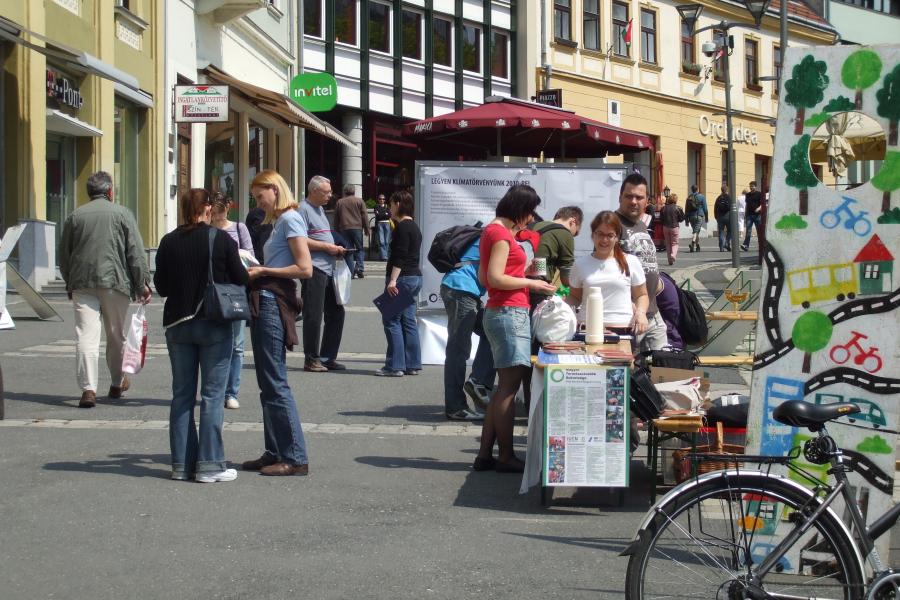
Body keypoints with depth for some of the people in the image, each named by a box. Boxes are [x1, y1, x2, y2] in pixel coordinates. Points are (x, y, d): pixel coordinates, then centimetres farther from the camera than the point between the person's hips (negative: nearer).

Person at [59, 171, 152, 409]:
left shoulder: (75, 216, 9)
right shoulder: (122, 213, 3)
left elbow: (64, 255, 13)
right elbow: (136, 253, -2)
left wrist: (70, 285, 23)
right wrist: (142, 284, 1)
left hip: (82, 282, 1)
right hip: (115, 282, -1)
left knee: (86, 336, -4)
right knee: (116, 335, 14)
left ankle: (88, 389, -15)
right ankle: (117, 384, 28)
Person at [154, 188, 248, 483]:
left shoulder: (169, 242, -1)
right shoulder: (221, 239, -10)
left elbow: (161, 287, 5)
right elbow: (241, 279, -5)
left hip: (177, 323, 3)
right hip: (215, 325, -3)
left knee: (182, 394, 11)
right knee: (212, 395, 2)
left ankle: (182, 463, 12)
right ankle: (209, 465, 1)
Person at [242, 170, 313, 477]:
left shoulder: (290, 219, -8)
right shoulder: (277, 221, 20)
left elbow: (305, 269, -16)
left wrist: (263, 271, -11)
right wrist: (255, 270, 4)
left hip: (274, 303, -10)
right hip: (264, 302, 10)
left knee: (275, 383, -8)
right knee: (268, 383, 12)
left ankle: (295, 458, -5)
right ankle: (275, 452, 18)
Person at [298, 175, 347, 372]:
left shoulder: (319, 209, 22)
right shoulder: (303, 209, -9)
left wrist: (335, 250, 11)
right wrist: (328, 247, -14)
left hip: (328, 269, 10)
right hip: (313, 269, -10)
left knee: (336, 312, 12)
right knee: (313, 315, -5)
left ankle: (328, 357, 20)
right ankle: (311, 360, 2)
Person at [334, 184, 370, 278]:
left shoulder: (339, 202, 12)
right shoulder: (359, 201, 4)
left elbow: (336, 219, 13)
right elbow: (364, 216, 1)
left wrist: (337, 231, 18)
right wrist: (367, 229, 5)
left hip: (344, 229, 2)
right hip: (357, 228, -2)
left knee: (348, 251, 3)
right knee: (360, 248, 5)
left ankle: (350, 272, -1)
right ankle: (359, 267, -13)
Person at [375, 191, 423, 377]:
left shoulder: (403, 227, -13)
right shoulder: (414, 227, 18)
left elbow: (400, 256, -20)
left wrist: (393, 280, -23)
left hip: (403, 278, -10)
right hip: (415, 277, 10)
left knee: (392, 321, -7)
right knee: (408, 321, 11)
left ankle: (395, 366, -8)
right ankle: (412, 365, 13)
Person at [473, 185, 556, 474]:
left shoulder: (492, 230, 17)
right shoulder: (501, 233, -13)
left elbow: (483, 277, 22)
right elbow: (495, 278, -19)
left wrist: (521, 278, 17)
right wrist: (530, 283, -11)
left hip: (498, 312, 10)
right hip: (509, 313, -10)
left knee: (504, 386, 11)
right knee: (509, 385, -6)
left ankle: (485, 455, 12)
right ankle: (506, 457, -2)